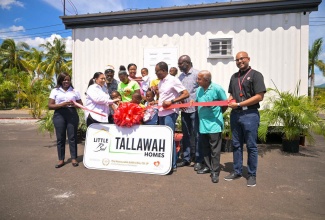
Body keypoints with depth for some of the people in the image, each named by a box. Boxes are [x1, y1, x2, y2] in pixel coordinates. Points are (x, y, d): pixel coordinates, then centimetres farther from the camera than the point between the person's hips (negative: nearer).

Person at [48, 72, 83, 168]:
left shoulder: (75, 91, 10)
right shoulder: (55, 91, 7)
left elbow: (81, 104, 11)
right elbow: (50, 106, 1)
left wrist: (74, 104, -11)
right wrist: (62, 104, -14)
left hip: (72, 114, 0)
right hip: (59, 115, 0)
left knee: (72, 136, 1)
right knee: (60, 137, 3)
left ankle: (74, 158, 10)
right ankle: (61, 159, 12)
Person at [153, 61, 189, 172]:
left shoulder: (173, 80, -9)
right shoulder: (160, 82, 14)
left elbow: (186, 94, -15)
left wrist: (171, 101, -21)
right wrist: (155, 102, 6)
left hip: (170, 112, -8)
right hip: (161, 113, 8)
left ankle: (172, 164, 1)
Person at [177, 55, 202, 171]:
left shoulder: (197, 74, -7)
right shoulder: (180, 76, 12)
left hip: (194, 109, -6)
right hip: (184, 110, 6)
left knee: (197, 135, 2)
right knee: (186, 135, 12)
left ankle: (198, 161, 13)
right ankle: (186, 159, 23)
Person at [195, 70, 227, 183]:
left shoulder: (217, 89, -11)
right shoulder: (198, 90, 6)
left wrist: (217, 114, 1)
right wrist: (201, 113, 7)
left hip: (214, 124, -6)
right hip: (202, 124, 6)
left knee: (215, 149, 1)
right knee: (205, 147, 15)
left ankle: (215, 172, 11)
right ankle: (208, 166, 32)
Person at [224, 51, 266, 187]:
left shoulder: (255, 75, -3)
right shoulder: (234, 77, 16)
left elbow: (259, 97, -11)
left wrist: (238, 104, -14)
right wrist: (229, 101, 0)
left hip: (250, 115, -6)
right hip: (235, 114, 6)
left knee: (251, 146, 3)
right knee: (236, 144, 11)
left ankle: (252, 175, 15)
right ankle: (237, 171, 24)